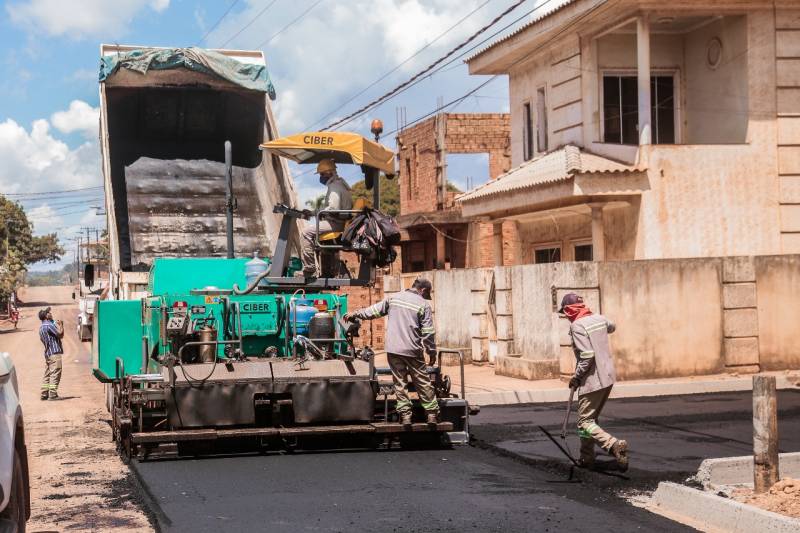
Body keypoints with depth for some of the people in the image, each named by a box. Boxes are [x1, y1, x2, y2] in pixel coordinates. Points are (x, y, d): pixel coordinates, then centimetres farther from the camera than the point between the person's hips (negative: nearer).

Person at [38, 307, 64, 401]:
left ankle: (44, 394, 12)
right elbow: (60, 334, -16)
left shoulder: (41, 327, 18)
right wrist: (60, 325, 1)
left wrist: (59, 325, 18)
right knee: (55, 374, -8)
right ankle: (53, 394, -11)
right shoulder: (49, 325, -14)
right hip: (54, 352, -10)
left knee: (47, 374, 12)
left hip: (47, 353, 10)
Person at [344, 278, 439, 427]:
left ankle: (405, 415, 3)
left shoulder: (394, 298, 7)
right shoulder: (423, 305, -4)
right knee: (423, 382, 6)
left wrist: (356, 313, 27)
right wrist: (432, 352, 3)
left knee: (399, 383, 7)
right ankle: (432, 414, 8)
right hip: (413, 351, -3)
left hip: (393, 349, 3)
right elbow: (428, 333, -5)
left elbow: (375, 310, 14)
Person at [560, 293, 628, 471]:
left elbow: (587, 355, -23)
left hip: (592, 380, -8)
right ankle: (587, 458, 23)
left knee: (585, 423, -4)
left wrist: (576, 378, -13)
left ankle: (615, 445, -21)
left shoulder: (577, 326, -16)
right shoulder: (600, 319, 8)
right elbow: (612, 327, 33)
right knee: (591, 418, 19)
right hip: (608, 377, 8)